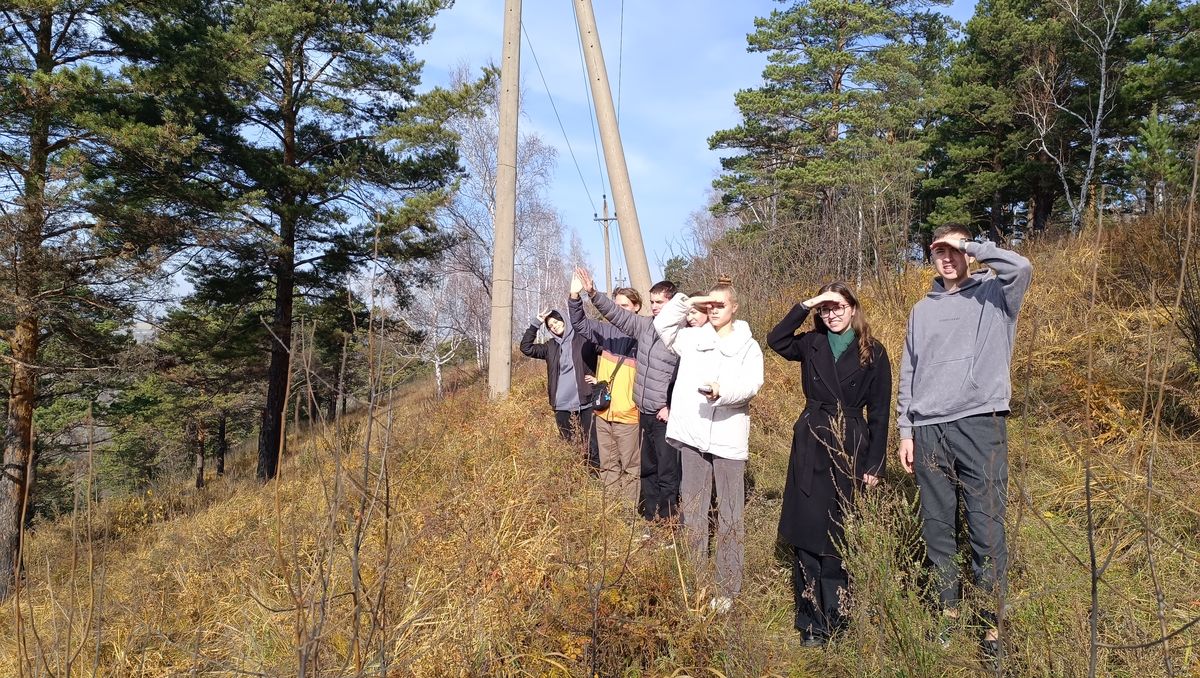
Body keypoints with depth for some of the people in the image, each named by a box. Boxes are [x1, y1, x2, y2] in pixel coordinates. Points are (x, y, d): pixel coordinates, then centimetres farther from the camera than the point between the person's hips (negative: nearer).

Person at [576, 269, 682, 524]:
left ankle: (666, 520, 10)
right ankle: (649, 516, 30)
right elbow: (617, 314, 7)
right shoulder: (645, 326, 5)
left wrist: (672, 408, -17)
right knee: (648, 467, 18)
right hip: (645, 412, 8)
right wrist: (593, 294, -4)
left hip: (666, 416, -8)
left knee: (668, 471, 0)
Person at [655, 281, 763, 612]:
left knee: (730, 515, 1)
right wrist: (687, 301, 2)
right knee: (692, 510, 10)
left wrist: (722, 391, -29)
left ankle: (727, 589, 8)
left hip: (728, 440, -3)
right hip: (693, 436, 3)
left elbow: (751, 383, -11)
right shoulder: (693, 338, 12)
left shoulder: (748, 346, 3)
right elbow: (662, 324, 11)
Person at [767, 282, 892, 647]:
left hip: (850, 447, -1)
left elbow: (880, 412, 1)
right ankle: (811, 621, 8)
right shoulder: (811, 344, 7)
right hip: (810, 443, 2)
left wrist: (875, 465, -2)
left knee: (838, 534, 6)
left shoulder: (873, 352, 1)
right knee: (807, 533, 0)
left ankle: (834, 614, 19)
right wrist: (805, 306, -14)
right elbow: (776, 340, -12)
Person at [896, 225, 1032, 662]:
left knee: (986, 527, -4)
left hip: (980, 423, -4)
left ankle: (991, 624, 6)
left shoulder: (993, 293, 5)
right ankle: (949, 610, 21)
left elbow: (1021, 267, -19)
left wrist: (970, 246, -7)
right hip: (928, 429, 4)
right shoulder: (923, 309, 17)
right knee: (936, 526, 8)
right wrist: (905, 431, 10)